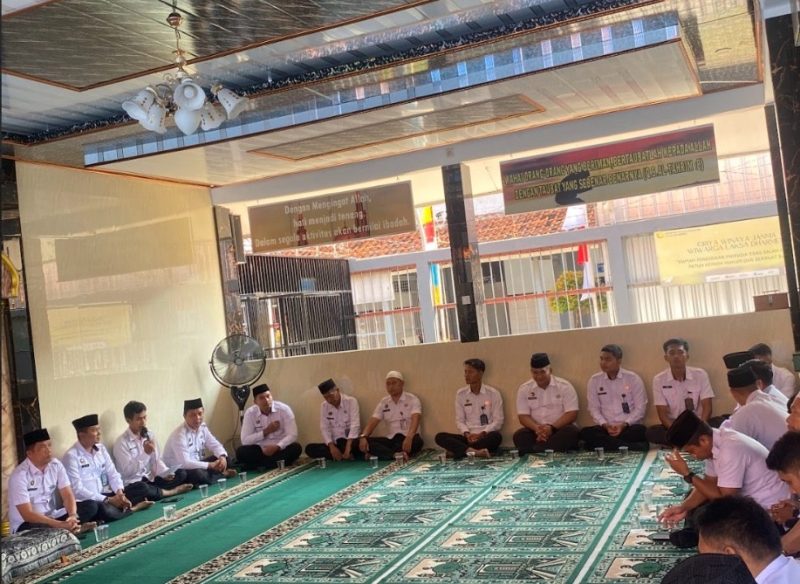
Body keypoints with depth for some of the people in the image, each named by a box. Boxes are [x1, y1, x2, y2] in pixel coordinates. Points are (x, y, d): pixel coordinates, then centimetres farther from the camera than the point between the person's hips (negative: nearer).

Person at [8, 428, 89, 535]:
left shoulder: (56, 464, -2)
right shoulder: (19, 475, -17)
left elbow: (68, 495, -6)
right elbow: (27, 514, -22)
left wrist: (73, 516, -28)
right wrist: (60, 525, -33)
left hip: (53, 517, 5)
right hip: (27, 524, -5)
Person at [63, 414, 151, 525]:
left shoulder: (101, 449, 10)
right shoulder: (71, 456, -12)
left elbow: (113, 474, 9)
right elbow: (77, 490, -18)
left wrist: (120, 492, -14)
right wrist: (108, 500, -22)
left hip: (103, 496, 6)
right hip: (85, 501, -6)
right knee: (106, 511, -36)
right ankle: (130, 509, -16)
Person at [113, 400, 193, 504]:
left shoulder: (149, 436, 6)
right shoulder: (121, 442, -13)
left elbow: (156, 460, 9)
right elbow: (127, 471, -20)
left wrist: (166, 473, -10)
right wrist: (145, 453, -28)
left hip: (151, 480, 5)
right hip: (132, 485, -5)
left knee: (181, 473, -7)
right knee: (142, 489, -38)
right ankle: (172, 491, -12)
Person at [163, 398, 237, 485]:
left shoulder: (202, 427, -2)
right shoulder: (179, 434, -25)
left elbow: (215, 445, 4)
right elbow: (184, 463, -33)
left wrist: (222, 457, -20)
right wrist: (211, 465, -34)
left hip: (195, 465, 7)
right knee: (199, 474, -36)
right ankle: (221, 474, -10)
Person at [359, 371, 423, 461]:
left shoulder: (412, 399, -4)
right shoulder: (383, 403, 10)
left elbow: (415, 420, -21)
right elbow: (373, 422, 2)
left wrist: (409, 437, -41)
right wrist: (363, 437, -20)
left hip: (408, 439, -4)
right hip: (391, 439, 4)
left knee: (417, 441, -39)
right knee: (363, 441, -19)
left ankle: (378, 453, -35)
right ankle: (396, 455, -36)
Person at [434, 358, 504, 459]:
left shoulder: (493, 393, 0)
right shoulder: (460, 394, 8)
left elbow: (498, 421, -3)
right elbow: (459, 420, 6)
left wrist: (481, 434, -17)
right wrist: (467, 434, -14)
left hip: (486, 436, -2)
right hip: (468, 437, 2)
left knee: (496, 436, -37)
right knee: (440, 437, -21)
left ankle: (459, 450, -29)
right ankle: (474, 451, -37)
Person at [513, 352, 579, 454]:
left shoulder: (564, 386, -1)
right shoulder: (524, 389, 4)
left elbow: (572, 414, -7)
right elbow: (523, 416, 0)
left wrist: (551, 427, -22)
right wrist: (536, 428, -22)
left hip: (560, 428, -1)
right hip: (536, 430, 1)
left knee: (571, 432, -34)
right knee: (519, 436, -27)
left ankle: (534, 451, -38)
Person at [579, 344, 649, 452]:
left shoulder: (633, 378, 0)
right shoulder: (594, 380, 6)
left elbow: (640, 408, -2)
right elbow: (594, 409, 3)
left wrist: (624, 424, -16)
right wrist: (605, 425, -15)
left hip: (629, 427, -2)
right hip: (605, 428, 2)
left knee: (641, 431, -35)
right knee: (585, 433, -30)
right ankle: (634, 447, -32)